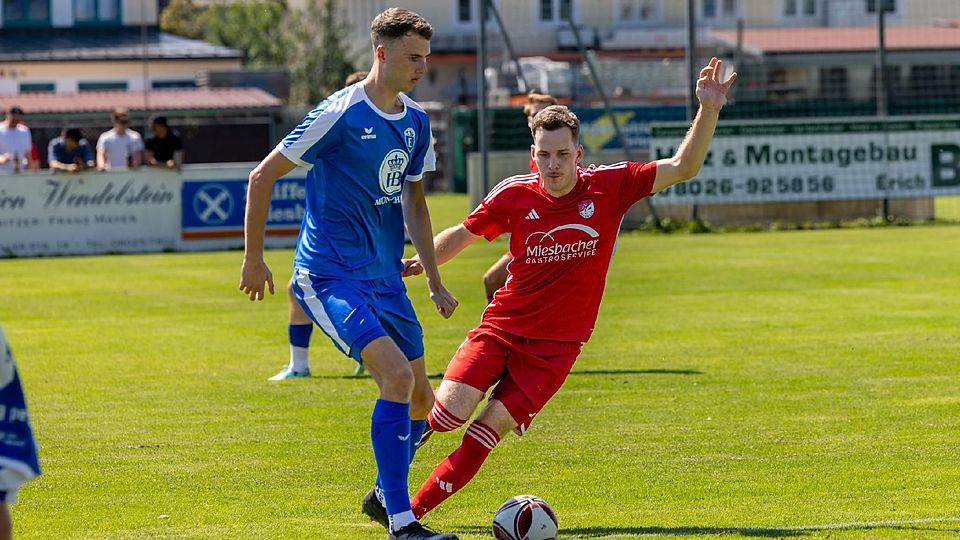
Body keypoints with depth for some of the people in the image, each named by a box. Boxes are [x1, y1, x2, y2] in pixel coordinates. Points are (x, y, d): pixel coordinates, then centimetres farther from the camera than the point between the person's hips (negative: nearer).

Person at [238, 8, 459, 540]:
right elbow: (262, 176, -8)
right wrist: (253, 258, -3)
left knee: (420, 400, 10)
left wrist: (435, 281, 17)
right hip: (328, 277, -8)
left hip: (385, 278, 8)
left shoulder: (415, 121, 7)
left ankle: (384, 496, 35)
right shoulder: (340, 114, -15)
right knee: (397, 375, -24)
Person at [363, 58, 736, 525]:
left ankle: (415, 508, -2)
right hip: (501, 327, 0)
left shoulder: (609, 186, -6)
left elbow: (683, 167, -7)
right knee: (452, 409, -18)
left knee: (493, 425, -13)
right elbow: (463, 234, 12)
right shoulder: (514, 195, -5)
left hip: (554, 345, 0)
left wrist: (708, 111, -20)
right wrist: (418, 262, -1)